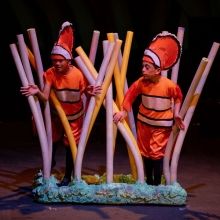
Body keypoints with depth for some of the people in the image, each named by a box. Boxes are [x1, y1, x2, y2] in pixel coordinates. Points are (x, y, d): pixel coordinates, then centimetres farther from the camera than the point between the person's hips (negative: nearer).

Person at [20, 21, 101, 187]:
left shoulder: (78, 74, -27)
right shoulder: (50, 74, -24)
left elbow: (86, 92, -14)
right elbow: (45, 97, -32)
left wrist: (90, 92, -38)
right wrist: (37, 92, -55)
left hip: (75, 116, -2)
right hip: (57, 114, 2)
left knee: (70, 145, 8)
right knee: (52, 141, 19)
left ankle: (68, 176, 26)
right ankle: (50, 164, 49)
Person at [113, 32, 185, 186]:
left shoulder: (169, 85, -24)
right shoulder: (141, 82, -17)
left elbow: (178, 97, -5)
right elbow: (131, 94, -4)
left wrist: (176, 114, -9)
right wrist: (123, 111, -11)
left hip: (161, 125, -4)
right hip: (144, 122, 4)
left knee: (156, 154, -4)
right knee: (146, 153, 15)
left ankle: (157, 184, 7)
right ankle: (149, 181, 30)